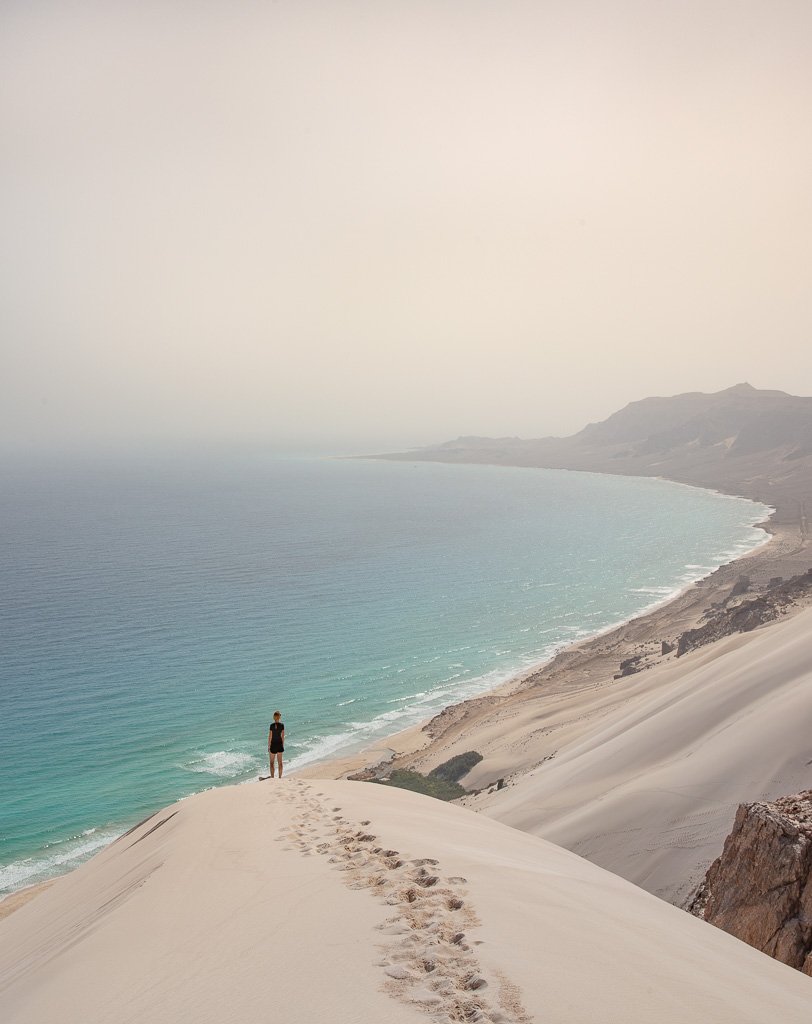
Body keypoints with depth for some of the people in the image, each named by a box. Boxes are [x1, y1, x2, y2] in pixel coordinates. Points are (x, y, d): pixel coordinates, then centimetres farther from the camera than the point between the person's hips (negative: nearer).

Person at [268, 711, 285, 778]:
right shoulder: (282, 725, -5)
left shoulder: (272, 725, -13)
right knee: (280, 762, 12)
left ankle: (272, 777, 6)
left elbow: (270, 737, -8)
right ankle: (280, 777, 15)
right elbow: (283, 736, 1)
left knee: (272, 762, 8)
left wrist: (268, 746, 0)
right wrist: (283, 745, 11)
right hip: (280, 744, 3)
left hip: (273, 745, -3)